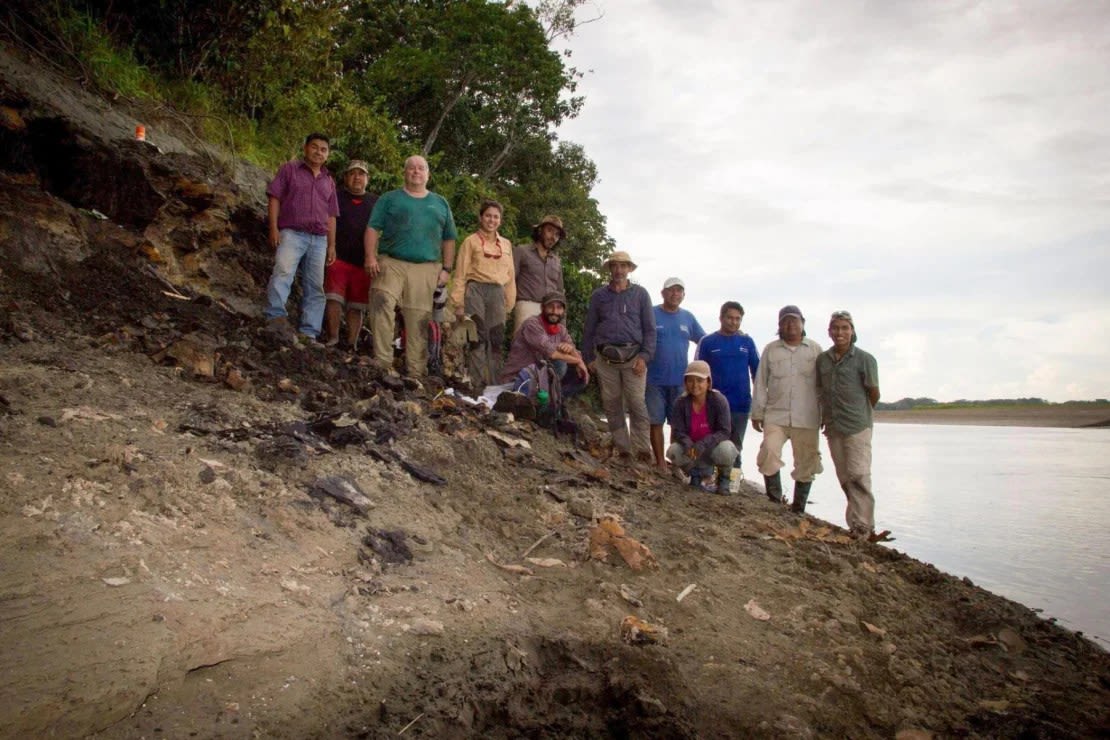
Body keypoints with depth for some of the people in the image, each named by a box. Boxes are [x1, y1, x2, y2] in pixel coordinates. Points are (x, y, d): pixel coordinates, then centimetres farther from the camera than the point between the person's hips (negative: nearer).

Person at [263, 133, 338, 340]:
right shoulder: (290, 169, 10)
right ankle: (275, 316, -35)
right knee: (283, 272, -27)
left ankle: (308, 332, -1)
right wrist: (274, 228, -10)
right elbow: (274, 198, 2)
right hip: (292, 233, -4)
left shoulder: (328, 181, 23)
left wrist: (332, 245, 13)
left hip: (319, 239, 5)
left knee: (315, 287, -1)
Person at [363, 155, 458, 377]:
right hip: (391, 263, -1)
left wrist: (446, 269, 8)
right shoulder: (389, 199, 14)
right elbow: (373, 228, 6)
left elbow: (449, 239, 19)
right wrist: (371, 257, -8)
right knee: (381, 305, -20)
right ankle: (382, 362, -17)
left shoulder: (441, 204, 21)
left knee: (419, 320, -2)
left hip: (426, 269, 2)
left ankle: (415, 371, 2)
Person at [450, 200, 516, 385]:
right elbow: (460, 274, 1)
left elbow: (510, 276, 18)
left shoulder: (506, 244, 18)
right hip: (476, 290, -4)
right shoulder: (471, 241, 6)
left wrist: (509, 304, 11)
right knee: (478, 337, -9)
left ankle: (493, 383, 8)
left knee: (496, 339, 2)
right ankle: (477, 382, -6)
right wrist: (458, 303, -5)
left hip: (497, 293, 4)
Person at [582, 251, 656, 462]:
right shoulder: (599, 296, 14)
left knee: (636, 403, -8)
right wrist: (588, 358, 9)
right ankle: (623, 449, 10)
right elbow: (589, 329, 16)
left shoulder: (640, 294, 9)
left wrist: (644, 357, -5)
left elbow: (650, 328, 6)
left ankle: (642, 449, -3)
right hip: (605, 357, 2)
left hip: (632, 355, -2)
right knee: (612, 405, 3)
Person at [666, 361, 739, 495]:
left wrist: (703, 444, -37)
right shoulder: (681, 402, -9)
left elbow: (724, 431, -21)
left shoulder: (719, 400, -17)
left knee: (725, 449, -37)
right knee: (673, 451, -28)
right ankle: (695, 473, 6)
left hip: (713, 447, -2)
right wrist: (687, 444, -34)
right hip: (692, 448, 2)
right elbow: (678, 431, -11)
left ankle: (723, 478, -1)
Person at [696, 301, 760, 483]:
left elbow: (756, 372, 10)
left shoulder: (747, 342, 5)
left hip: (741, 404, 2)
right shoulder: (708, 342, 0)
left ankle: (733, 478, 19)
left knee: (735, 444, 10)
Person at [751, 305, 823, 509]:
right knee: (769, 452, -17)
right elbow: (761, 383, 8)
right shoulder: (770, 350, 8)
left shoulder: (815, 349, 7)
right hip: (776, 415, 0)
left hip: (807, 418, 0)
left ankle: (798, 509, 17)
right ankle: (774, 501, -1)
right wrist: (757, 413, 5)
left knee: (806, 463, 4)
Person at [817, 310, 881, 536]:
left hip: (857, 427, -5)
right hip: (833, 428, 5)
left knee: (859, 475, -10)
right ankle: (854, 523, 17)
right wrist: (825, 417, 12)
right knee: (845, 478, 9)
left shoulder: (864, 359, -5)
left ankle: (863, 526, -7)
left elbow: (874, 394, 1)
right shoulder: (822, 359, 9)